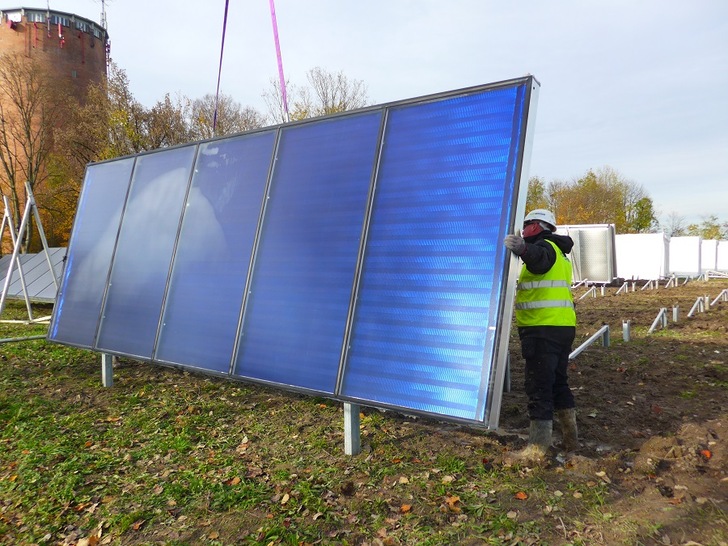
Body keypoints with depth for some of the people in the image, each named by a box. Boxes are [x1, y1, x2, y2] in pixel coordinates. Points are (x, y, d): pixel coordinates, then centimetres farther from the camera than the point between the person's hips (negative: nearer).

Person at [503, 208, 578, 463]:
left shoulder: (545, 246, -9)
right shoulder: (558, 252, 23)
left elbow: (538, 258, -35)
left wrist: (522, 248, -54)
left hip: (543, 329, -10)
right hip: (563, 327, 10)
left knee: (539, 387, -7)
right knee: (559, 382, 19)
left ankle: (537, 449, -4)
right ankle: (570, 438, 29)